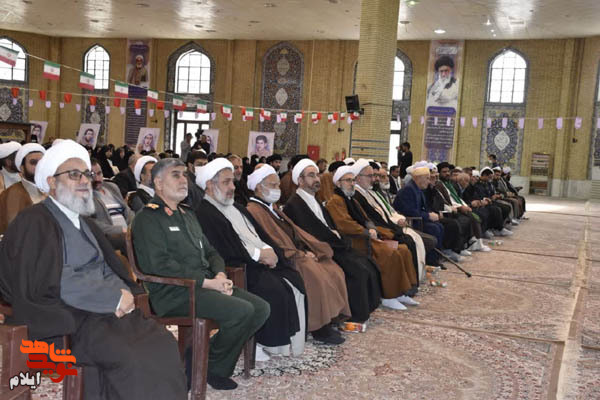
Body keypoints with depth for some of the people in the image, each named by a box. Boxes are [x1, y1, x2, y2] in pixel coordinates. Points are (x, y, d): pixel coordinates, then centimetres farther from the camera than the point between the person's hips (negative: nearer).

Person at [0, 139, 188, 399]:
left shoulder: (82, 220, 22)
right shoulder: (34, 222, -4)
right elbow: (56, 283, -14)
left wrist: (123, 294, -5)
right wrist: (115, 297, -14)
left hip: (111, 310, 8)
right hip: (71, 319, -7)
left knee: (164, 346, -14)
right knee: (133, 359, -27)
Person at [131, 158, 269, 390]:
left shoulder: (187, 214, 24)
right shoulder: (148, 218, -5)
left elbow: (209, 251, 24)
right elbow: (160, 265, -16)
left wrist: (220, 275, 1)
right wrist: (206, 282, -17)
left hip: (207, 284, 9)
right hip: (173, 293, -9)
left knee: (261, 308, -6)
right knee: (241, 311, -25)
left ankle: (203, 358, 4)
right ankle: (212, 368, -1)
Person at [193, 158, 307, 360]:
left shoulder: (236, 208, 22)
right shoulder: (204, 213, -8)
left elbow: (261, 235, 19)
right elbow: (223, 251, -18)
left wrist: (269, 251, -4)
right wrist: (258, 254, -14)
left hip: (262, 260, 9)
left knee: (294, 281, -10)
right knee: (274, 290, -27)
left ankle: (289, 339, -5)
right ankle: (268, 342, -12)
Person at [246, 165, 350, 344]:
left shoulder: (271, 207, 21)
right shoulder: (254, 210, -10)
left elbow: (293, 230, 19)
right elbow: (273, 239, -17)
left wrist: (307, 249, 3)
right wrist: (301, 255, -14)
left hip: (297, 252, 10)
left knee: (332, 270, -5)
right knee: (315, 275, -28)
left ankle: (327, 321, -3)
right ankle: (318, 328, -19)